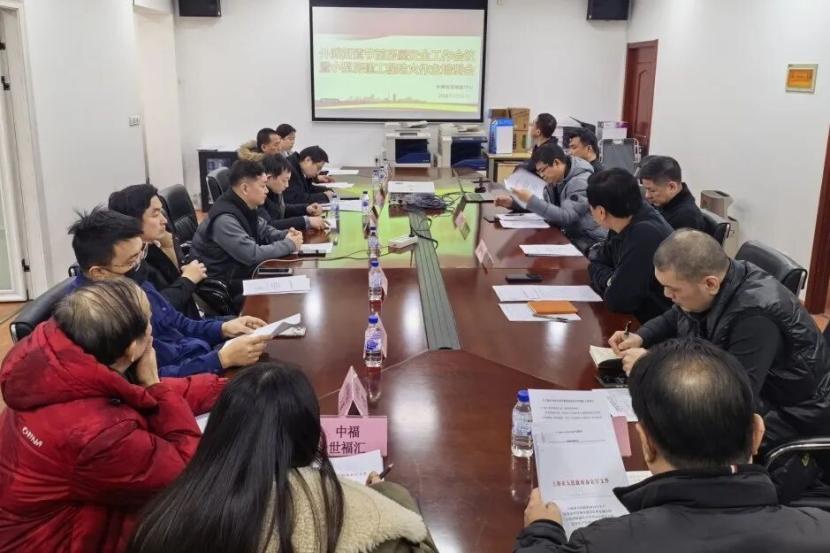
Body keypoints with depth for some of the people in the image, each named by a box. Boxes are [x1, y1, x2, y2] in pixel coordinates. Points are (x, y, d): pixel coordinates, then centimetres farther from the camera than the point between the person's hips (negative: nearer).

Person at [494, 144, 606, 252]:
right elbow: (544, 205, 15)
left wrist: (531, 200, -29)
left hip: (589, 243, -8)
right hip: (570, 236, 8)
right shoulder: (555, 180, 6)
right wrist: (512, 203, -1)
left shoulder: (581, 182, -20)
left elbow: (566, 217, -29)